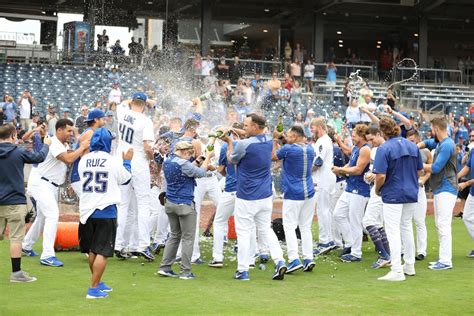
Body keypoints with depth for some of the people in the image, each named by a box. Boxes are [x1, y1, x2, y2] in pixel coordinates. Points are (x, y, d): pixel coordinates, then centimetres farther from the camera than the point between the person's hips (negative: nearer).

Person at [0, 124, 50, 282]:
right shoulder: (19, 153, -10)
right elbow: (39, 157, 3)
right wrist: (46, 145, 22)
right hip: (15, 202, -5)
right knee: (16, 237, -1)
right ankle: (16, 272, 1)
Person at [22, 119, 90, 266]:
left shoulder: (62, 145, 13)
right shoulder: (53, 143, -20)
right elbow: (68, 159, -31)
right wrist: (82, 147, -22)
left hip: (51, 186, 10)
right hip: (40, 182, -10)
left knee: (43, 216, 20)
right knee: (53, 214, -19)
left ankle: (27, 246, 38)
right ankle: (47, 256, -23)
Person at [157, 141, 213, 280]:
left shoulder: (166, 163, 7)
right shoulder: (183, 164, -19)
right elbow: (201, 173, -11)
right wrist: (208, 157, 1)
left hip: (170, 203, 8)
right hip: (185, 205, -8)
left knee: (174, 236, 17)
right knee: (188, 238, 1)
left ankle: (165, 267, 13)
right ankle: (185, 271, 2)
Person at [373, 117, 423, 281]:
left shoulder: (384, 149, -16)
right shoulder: (413, 146, 2)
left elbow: (381, 176, -20)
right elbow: (420, 171, 10)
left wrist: (377, 189, -2)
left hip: (393, 194, -6)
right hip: (412, 194, 6)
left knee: (393, 231, -2)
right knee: (406, 227, 20)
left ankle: (397, 271, -4)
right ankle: (409, 266, 28)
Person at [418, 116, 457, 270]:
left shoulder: (447, 145, -17)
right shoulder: (439, 142, 14)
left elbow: (435, 168, -20)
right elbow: (427, 142, 33)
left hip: (446, 190, -11)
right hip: (439, 189, 11)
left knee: (444, 224, -14)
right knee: (439, 224, 14)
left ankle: (446, 261, -16)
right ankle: (443, 258, 19)